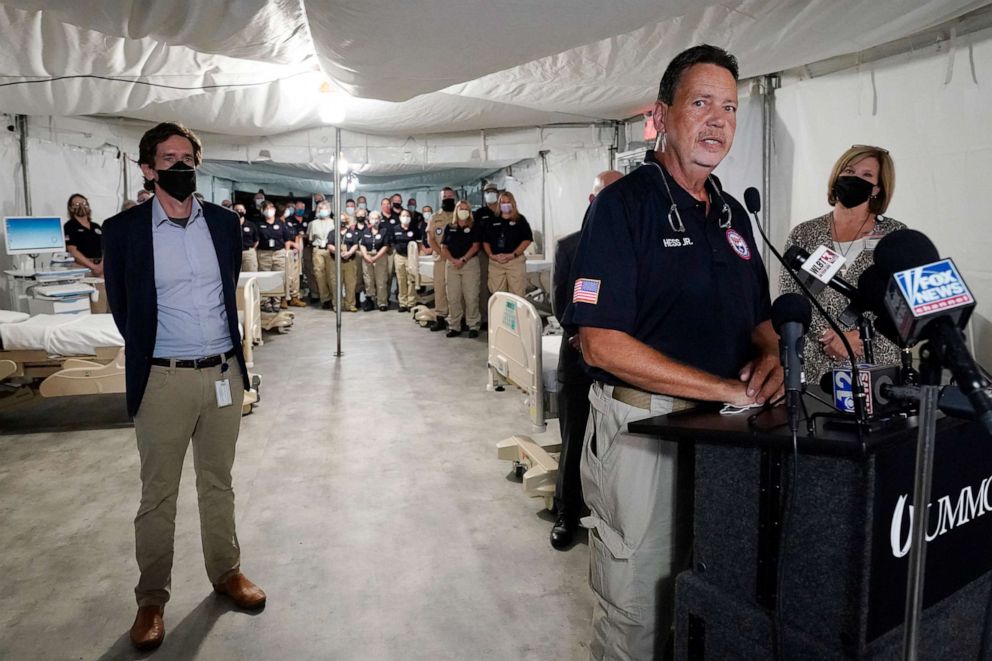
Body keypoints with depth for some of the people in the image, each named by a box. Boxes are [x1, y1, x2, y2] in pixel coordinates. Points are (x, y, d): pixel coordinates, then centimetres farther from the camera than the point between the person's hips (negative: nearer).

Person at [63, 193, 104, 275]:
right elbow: (73, 251, -5)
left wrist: (102, 265, -9)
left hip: (101, 267, 4)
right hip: (81, 267, -4)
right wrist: (93, 266, -14)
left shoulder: (97, 227, 19)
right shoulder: (69, 226, 6)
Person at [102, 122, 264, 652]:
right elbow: (122, 309, 4)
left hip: (224, 373, 3)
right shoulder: (123, 230, -6)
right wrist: (150, 354, 11)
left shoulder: (225, 223, 3)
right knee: (158, 495, 9)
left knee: (218, 483, 17)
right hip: (163, 380, -2)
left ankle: (226, 573, 33)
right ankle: (151, 599, 26)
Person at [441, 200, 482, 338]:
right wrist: (453, 260, -8)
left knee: (471, 296, -6)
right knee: (453, 297, 3)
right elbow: (443, 247, 8)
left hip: (470, 263, -3)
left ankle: (473, 326, 0)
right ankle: (454, 326, 9)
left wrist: (463, 260, -13)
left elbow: (475, 246, -4)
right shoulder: (449, 228, 12)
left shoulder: (474, 227, 5)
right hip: (451, 264, 3)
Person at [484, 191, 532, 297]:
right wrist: (491, 255, -4)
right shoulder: (493, 221, 14)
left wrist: (513, 255, -12)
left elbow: (527, 239, -2)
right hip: (495, 262, 3)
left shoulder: (520, 219, 6)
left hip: (515, 261, -3)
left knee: (517, 294, -6)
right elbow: (485, 241, 14)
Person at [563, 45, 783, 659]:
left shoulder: (733, 213, 11)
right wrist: (728, 388, -20)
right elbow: (601, 344, -21)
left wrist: (771, 357, -6)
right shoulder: (625, 203, -12)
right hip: (642, 426, -7)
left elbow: (760, 318, 18)